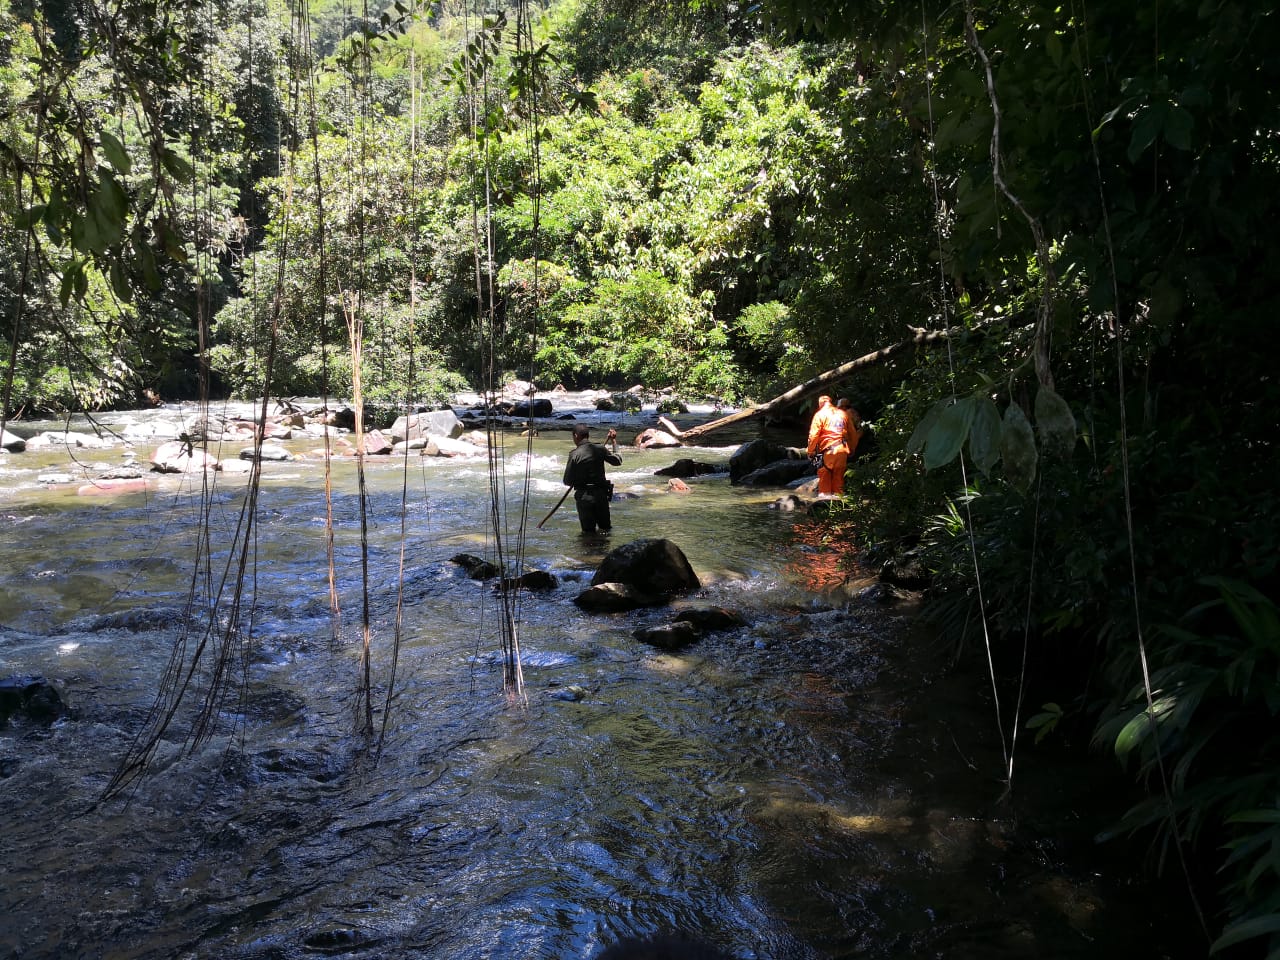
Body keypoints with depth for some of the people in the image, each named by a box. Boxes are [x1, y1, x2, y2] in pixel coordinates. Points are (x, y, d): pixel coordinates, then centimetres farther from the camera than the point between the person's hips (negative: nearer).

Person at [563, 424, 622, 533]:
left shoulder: (574, 454, -10)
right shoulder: (599, 449, -1)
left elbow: (567, 481, -8)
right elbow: (618, 461, 15)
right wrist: (614, 442, 25)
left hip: (583, 496, -2)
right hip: (601, 494, 2)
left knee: (588, 529, 9)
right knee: (606, 525, 15)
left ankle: (589, 531, -16)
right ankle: (604, 529, -10)